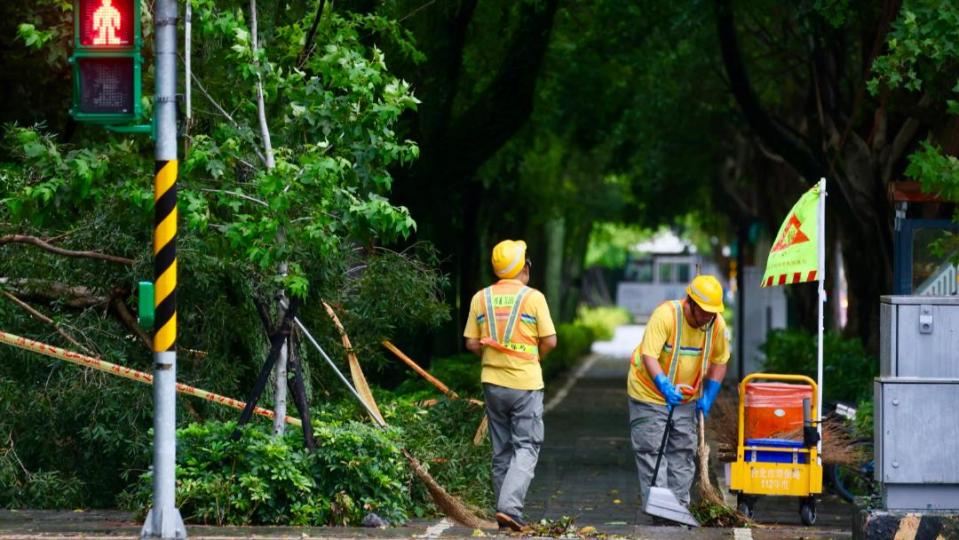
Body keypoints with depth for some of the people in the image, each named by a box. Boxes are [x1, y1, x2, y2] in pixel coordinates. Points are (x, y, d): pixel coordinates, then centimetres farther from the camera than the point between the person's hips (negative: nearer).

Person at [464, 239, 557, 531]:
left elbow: (472, 343, 2)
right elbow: (549, 341, -7)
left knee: (501, 450, 13)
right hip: (526, 384, -4)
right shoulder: (533, 298, -9)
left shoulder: (481, 299, 2)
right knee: (526, 447, 0)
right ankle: (510, 506, -18)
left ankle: (504, 512, 15)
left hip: (493, 383, 4)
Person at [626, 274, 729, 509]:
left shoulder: (717, 324, -10)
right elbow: (649, 356, -33)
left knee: (684, 451, 7)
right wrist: (666, 388, -47)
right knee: (650, 450, -7)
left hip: (686, 399, 5)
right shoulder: (665, 315, -27)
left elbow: (719, 361, 6)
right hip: (650, 393, -5)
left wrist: (708, 397, 0)